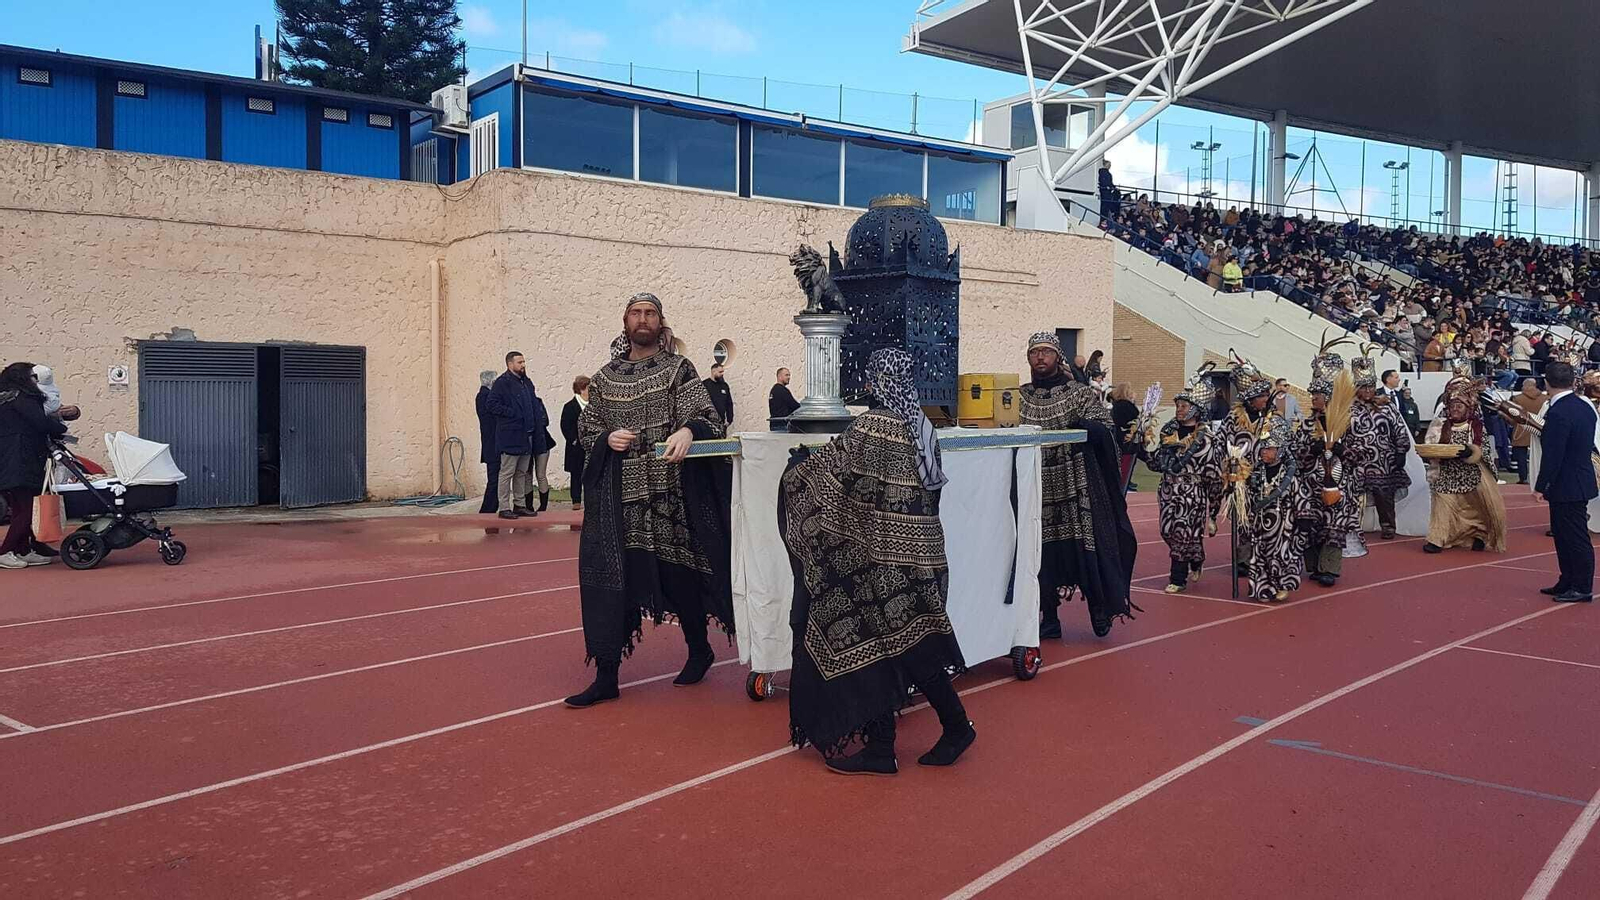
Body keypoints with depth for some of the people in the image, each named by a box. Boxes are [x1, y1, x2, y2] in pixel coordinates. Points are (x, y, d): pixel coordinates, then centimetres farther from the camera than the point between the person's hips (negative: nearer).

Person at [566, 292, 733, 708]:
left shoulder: (679, 370, 2)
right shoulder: (605, 377, 11)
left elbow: (706, 415, -8)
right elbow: (585, 425, 16)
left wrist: (687, 430, -31)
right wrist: (606, 438, -6)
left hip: (669, 490, -2)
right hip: (618, 491, 3)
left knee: (678, 572, 5)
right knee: (608, 577, -4)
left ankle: (699, 650, 31)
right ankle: (606, 676, 2)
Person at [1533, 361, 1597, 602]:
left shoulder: (1558, 413, -21)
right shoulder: (1585, 407, 8)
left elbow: (1553, 455, -21)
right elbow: (1587, 445, 15)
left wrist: (1540, 487, -16)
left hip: (1567, 487, -10)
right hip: (1581, 481, 10)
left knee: (1576, 538, -1)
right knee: (1564, 536, 17)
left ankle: (1582, 589, 7)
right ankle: (1568, 583, 25)